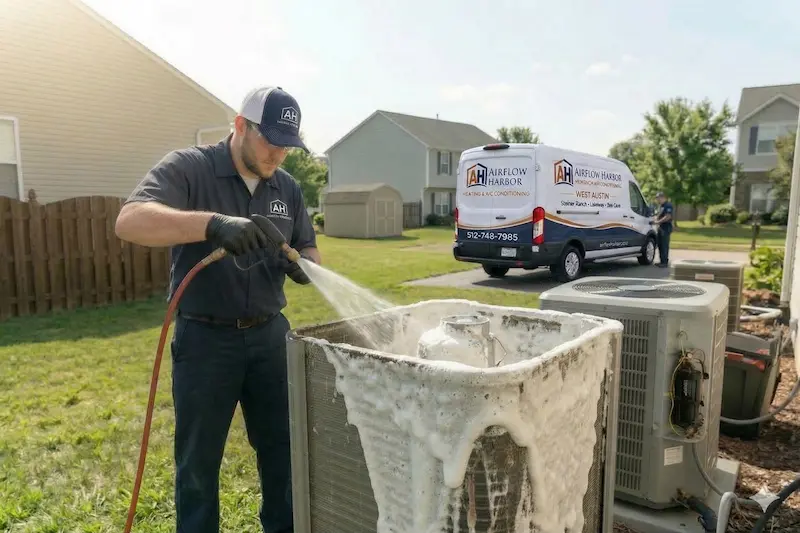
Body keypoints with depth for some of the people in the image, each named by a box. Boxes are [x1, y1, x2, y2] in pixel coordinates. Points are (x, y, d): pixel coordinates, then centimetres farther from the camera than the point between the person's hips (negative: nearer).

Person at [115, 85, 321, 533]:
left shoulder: (288, 188, 6)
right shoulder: (188, 168, -9)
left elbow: (310, 252, 11)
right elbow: (130, 221, -24)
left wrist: (301, 264, -14)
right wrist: (212, 223, -39)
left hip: (270, 334, 5)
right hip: (205, 338, -4)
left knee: (283, 448, 15)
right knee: (199, 461, 11)